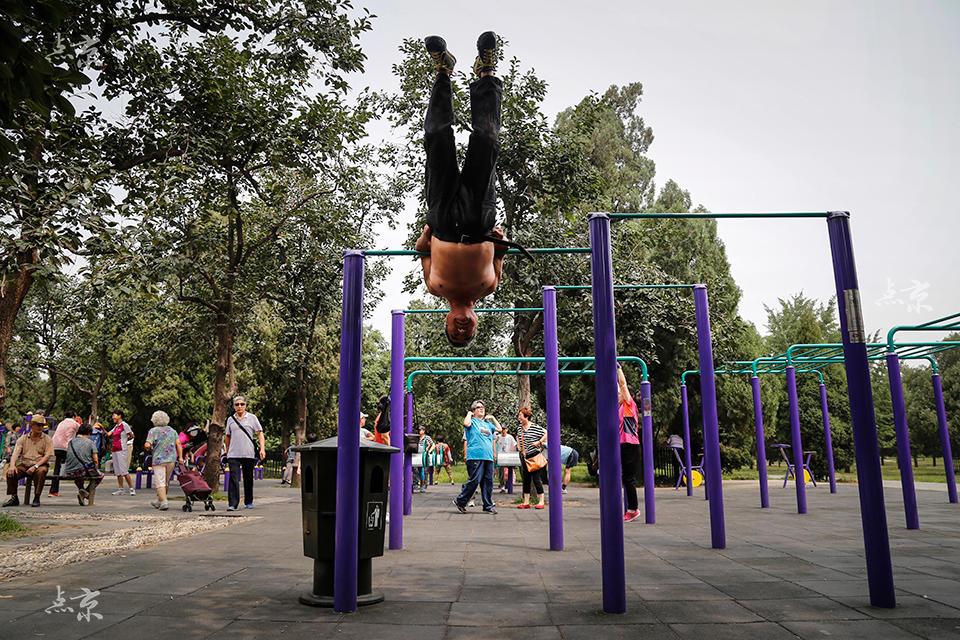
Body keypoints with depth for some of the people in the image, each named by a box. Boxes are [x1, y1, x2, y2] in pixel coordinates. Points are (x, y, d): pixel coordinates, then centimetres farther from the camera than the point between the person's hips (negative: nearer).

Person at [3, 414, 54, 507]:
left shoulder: (47, 439, 5)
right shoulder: (23, 439, 12)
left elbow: (47, 456, -5)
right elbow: (15, 453, -1)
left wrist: (35, 466, -20)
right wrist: (12, 466, -21)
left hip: (39, 465, -3)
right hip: (24, 464, 3)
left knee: (41, 471, -36)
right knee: (10, 472, -25)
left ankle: (36, 498, -24)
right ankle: (14, 497, -7)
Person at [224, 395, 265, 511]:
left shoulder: (252, 418, 4)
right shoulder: (230, 419, 10)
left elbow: (260, 433, 1)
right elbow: (227, 437, 19)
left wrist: (262, 448, -9)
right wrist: (227, 451, 18)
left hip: (249, 454, -1)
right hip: (233, 454, 1)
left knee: (248, 479, 9)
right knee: (233, 479, -9)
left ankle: (248, 502, 22)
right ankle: (232, 504, -8)